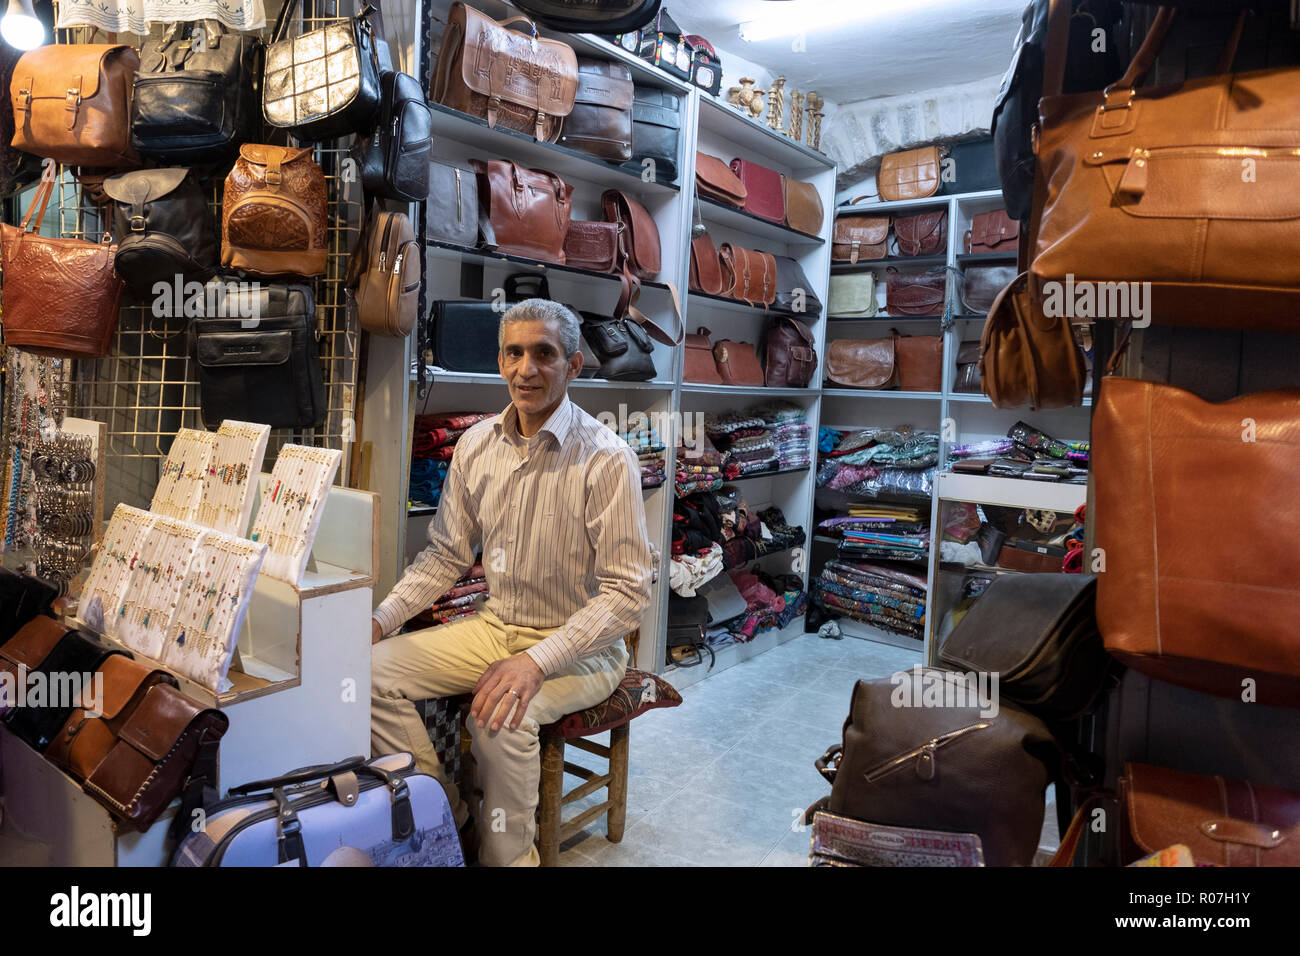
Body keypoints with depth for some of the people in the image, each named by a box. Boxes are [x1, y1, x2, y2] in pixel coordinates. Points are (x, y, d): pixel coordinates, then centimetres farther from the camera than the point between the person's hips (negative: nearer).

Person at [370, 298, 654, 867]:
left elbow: (629, 591, -21)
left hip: (582, 648, -6)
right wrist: (380, 619, -4)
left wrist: (536, 661, -30)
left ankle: (507, 856, -3)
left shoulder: (605, 458, -18)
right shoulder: (477, 445, 1)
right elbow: (446, 555, 10)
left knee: (500, 718, -32)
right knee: (372, 671, -9)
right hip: (495, 627, 6)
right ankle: (443, 817, 6)